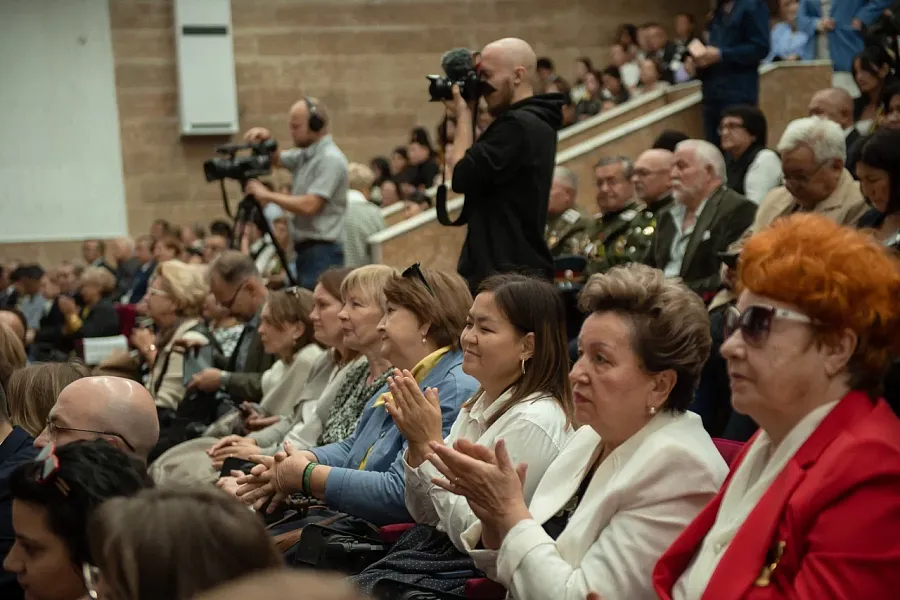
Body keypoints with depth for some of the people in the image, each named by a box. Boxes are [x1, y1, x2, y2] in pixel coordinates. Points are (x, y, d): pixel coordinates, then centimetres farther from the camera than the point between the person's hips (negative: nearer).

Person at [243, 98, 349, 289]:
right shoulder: (304, 155, 14)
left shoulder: (330, 159, -14)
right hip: (305, 250, 9)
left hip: (322, 252, -9)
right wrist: (266, 141, 7)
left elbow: (309, 205, -21)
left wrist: (268, 195, -13)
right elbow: (275, 159, 29)